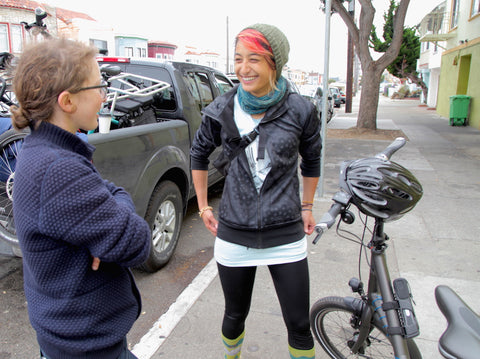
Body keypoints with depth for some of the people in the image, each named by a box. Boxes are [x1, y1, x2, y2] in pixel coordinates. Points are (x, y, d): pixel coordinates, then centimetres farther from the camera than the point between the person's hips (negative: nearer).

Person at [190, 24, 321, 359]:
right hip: (234, 235, 1)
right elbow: (199, 153, 12)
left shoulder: (300, 111, -7)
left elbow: (311, 159, 11)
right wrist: (204, 206, 11)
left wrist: (307, 207, 15)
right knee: (235, 315, 18)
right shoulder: (222, 110, -6)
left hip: (286, 236, 0)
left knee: (299, 325, 8)